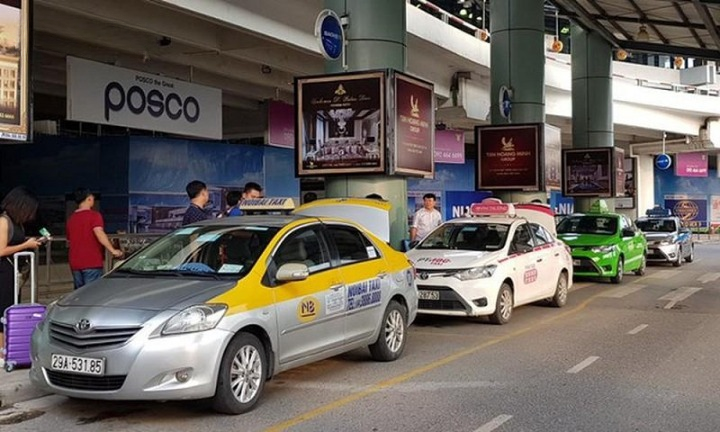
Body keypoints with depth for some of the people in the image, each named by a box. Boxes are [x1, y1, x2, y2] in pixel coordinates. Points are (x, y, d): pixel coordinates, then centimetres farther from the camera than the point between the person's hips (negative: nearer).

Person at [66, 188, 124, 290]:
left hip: (75, 263, 7)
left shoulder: (71, 219, 14)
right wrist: (113, 250, -27)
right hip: (91, 262, -7)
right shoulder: (94, 215, -7)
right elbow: (99, 233, -23)